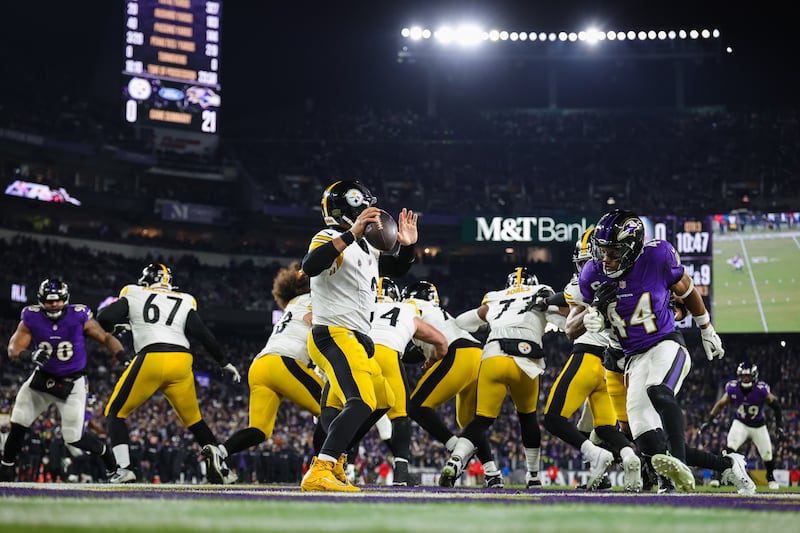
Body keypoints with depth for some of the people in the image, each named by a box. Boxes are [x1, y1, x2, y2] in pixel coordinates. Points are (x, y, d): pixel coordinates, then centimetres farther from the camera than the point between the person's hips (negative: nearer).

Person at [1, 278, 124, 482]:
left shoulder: (79, 317, -16)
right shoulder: (31, 318, -11)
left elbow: (105, 338, -11)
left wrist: (124, 357, -28)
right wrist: (30, 355, -35)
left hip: (72, 384, -2)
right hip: (42, 379, 2)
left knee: (74, 438, -5)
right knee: (18, 424, -7)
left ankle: (107, 455, 22)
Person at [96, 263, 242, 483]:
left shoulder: (133, 294, 14)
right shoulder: (185, 302, 19)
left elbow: (104, 318, 7)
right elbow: (203, 334, 11)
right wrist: (225, 363, 19)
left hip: (150, 360, -3)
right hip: (181, 361, 3)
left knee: (116, 413, 12)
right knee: (193, 419, 22)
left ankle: (124, 469, -5)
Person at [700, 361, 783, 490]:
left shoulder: (761, 389, -26)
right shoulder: (732, 388, -20)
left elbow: (775, 405, -12)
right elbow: (721, 404, -5)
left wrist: (779, 425, -13)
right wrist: (708, 421, -8)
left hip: (759, 426, 0)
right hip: (740, 424, 0)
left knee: (767, 454, 6)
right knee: (730, 447, -25)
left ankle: (771, 478, 34)